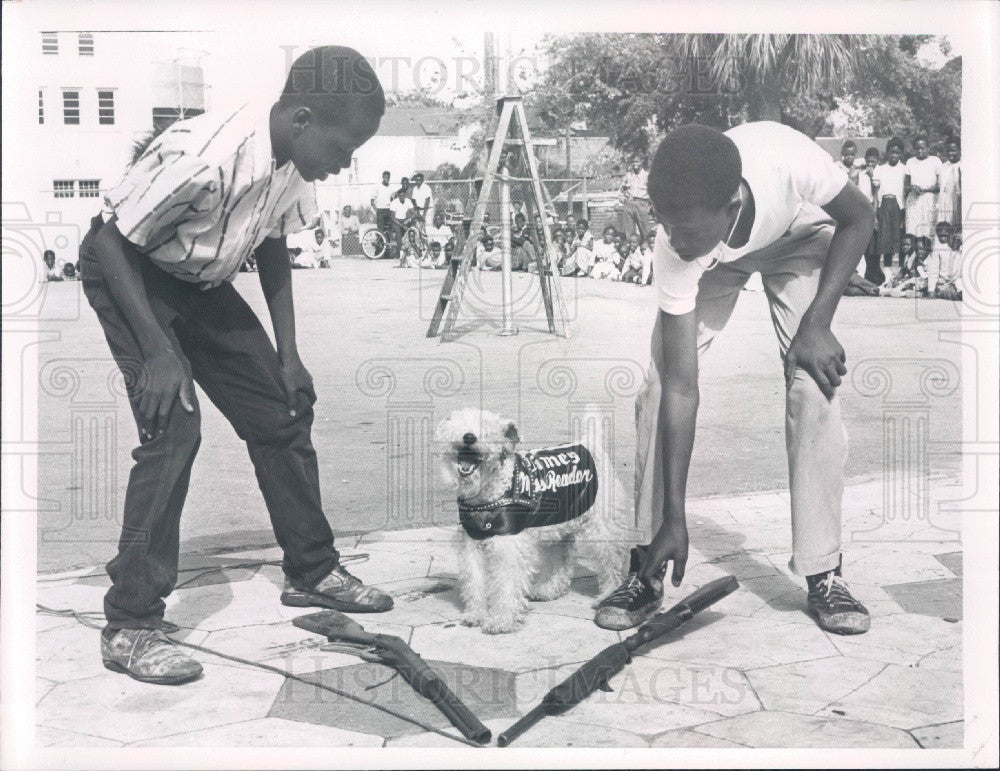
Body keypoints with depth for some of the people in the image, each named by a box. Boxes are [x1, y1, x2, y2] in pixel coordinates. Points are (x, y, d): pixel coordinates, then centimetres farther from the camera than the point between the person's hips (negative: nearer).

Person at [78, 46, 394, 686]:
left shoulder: (295, 162, -12)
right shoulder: (204, 155, -36)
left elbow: (274, 247, 4)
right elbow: (110, 241, -27)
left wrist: (288, 354, 1)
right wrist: (158, 351, -30)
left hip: (200, 284, 7)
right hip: (126, 272, -7)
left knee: (282, 412, 5)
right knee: (173, 425, -21)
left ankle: (311, 571, 21)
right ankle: (130, 626, -10)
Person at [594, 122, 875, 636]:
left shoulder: (789, 160, -43)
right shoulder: (675, 249, -37)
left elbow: (859, 219, -19)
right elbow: (682, 389, -32)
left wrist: (816, 324, -26)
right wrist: (674, 520, -31)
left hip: (800, 237, 0)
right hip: (716, 263, 0)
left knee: (815, 389, -16)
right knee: (659, 389, -13)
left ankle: (823, 576, -4)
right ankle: (646, 573, -2)